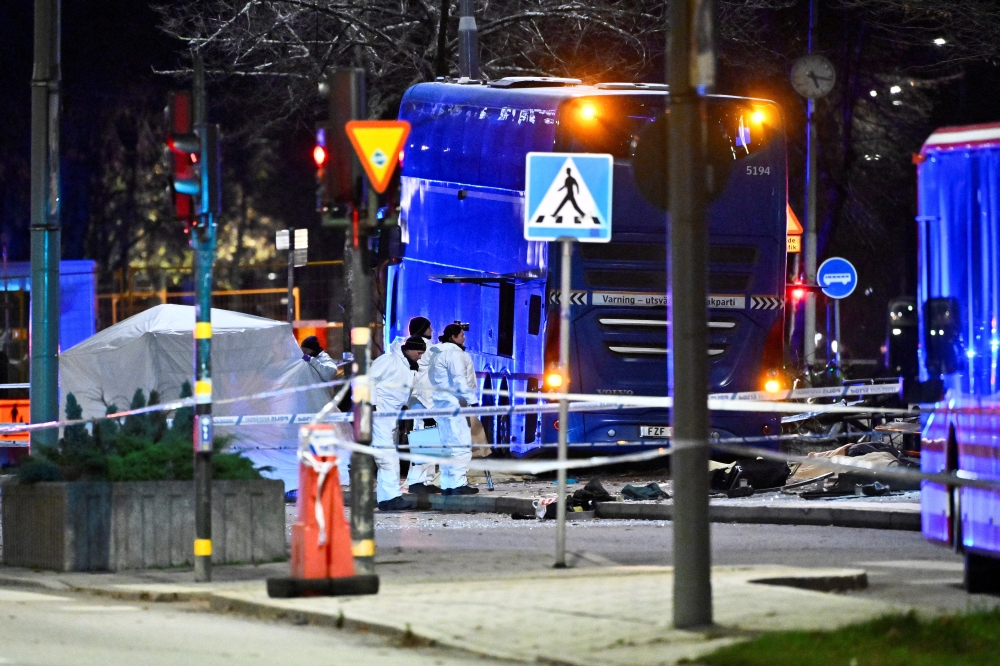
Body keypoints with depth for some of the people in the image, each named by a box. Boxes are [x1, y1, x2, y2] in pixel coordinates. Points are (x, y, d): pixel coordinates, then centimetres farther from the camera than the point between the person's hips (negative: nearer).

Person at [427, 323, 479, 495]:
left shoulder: (437, 354, 19)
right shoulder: (453, 353, -10)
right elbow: (459, 379, -17)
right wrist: (471, 399, -17)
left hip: (441, 403, 10)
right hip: (454, 403, -10)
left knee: (448, 444, 11)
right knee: (461, 444, -10)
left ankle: (447, 484, 10)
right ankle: (459, 483, -16)